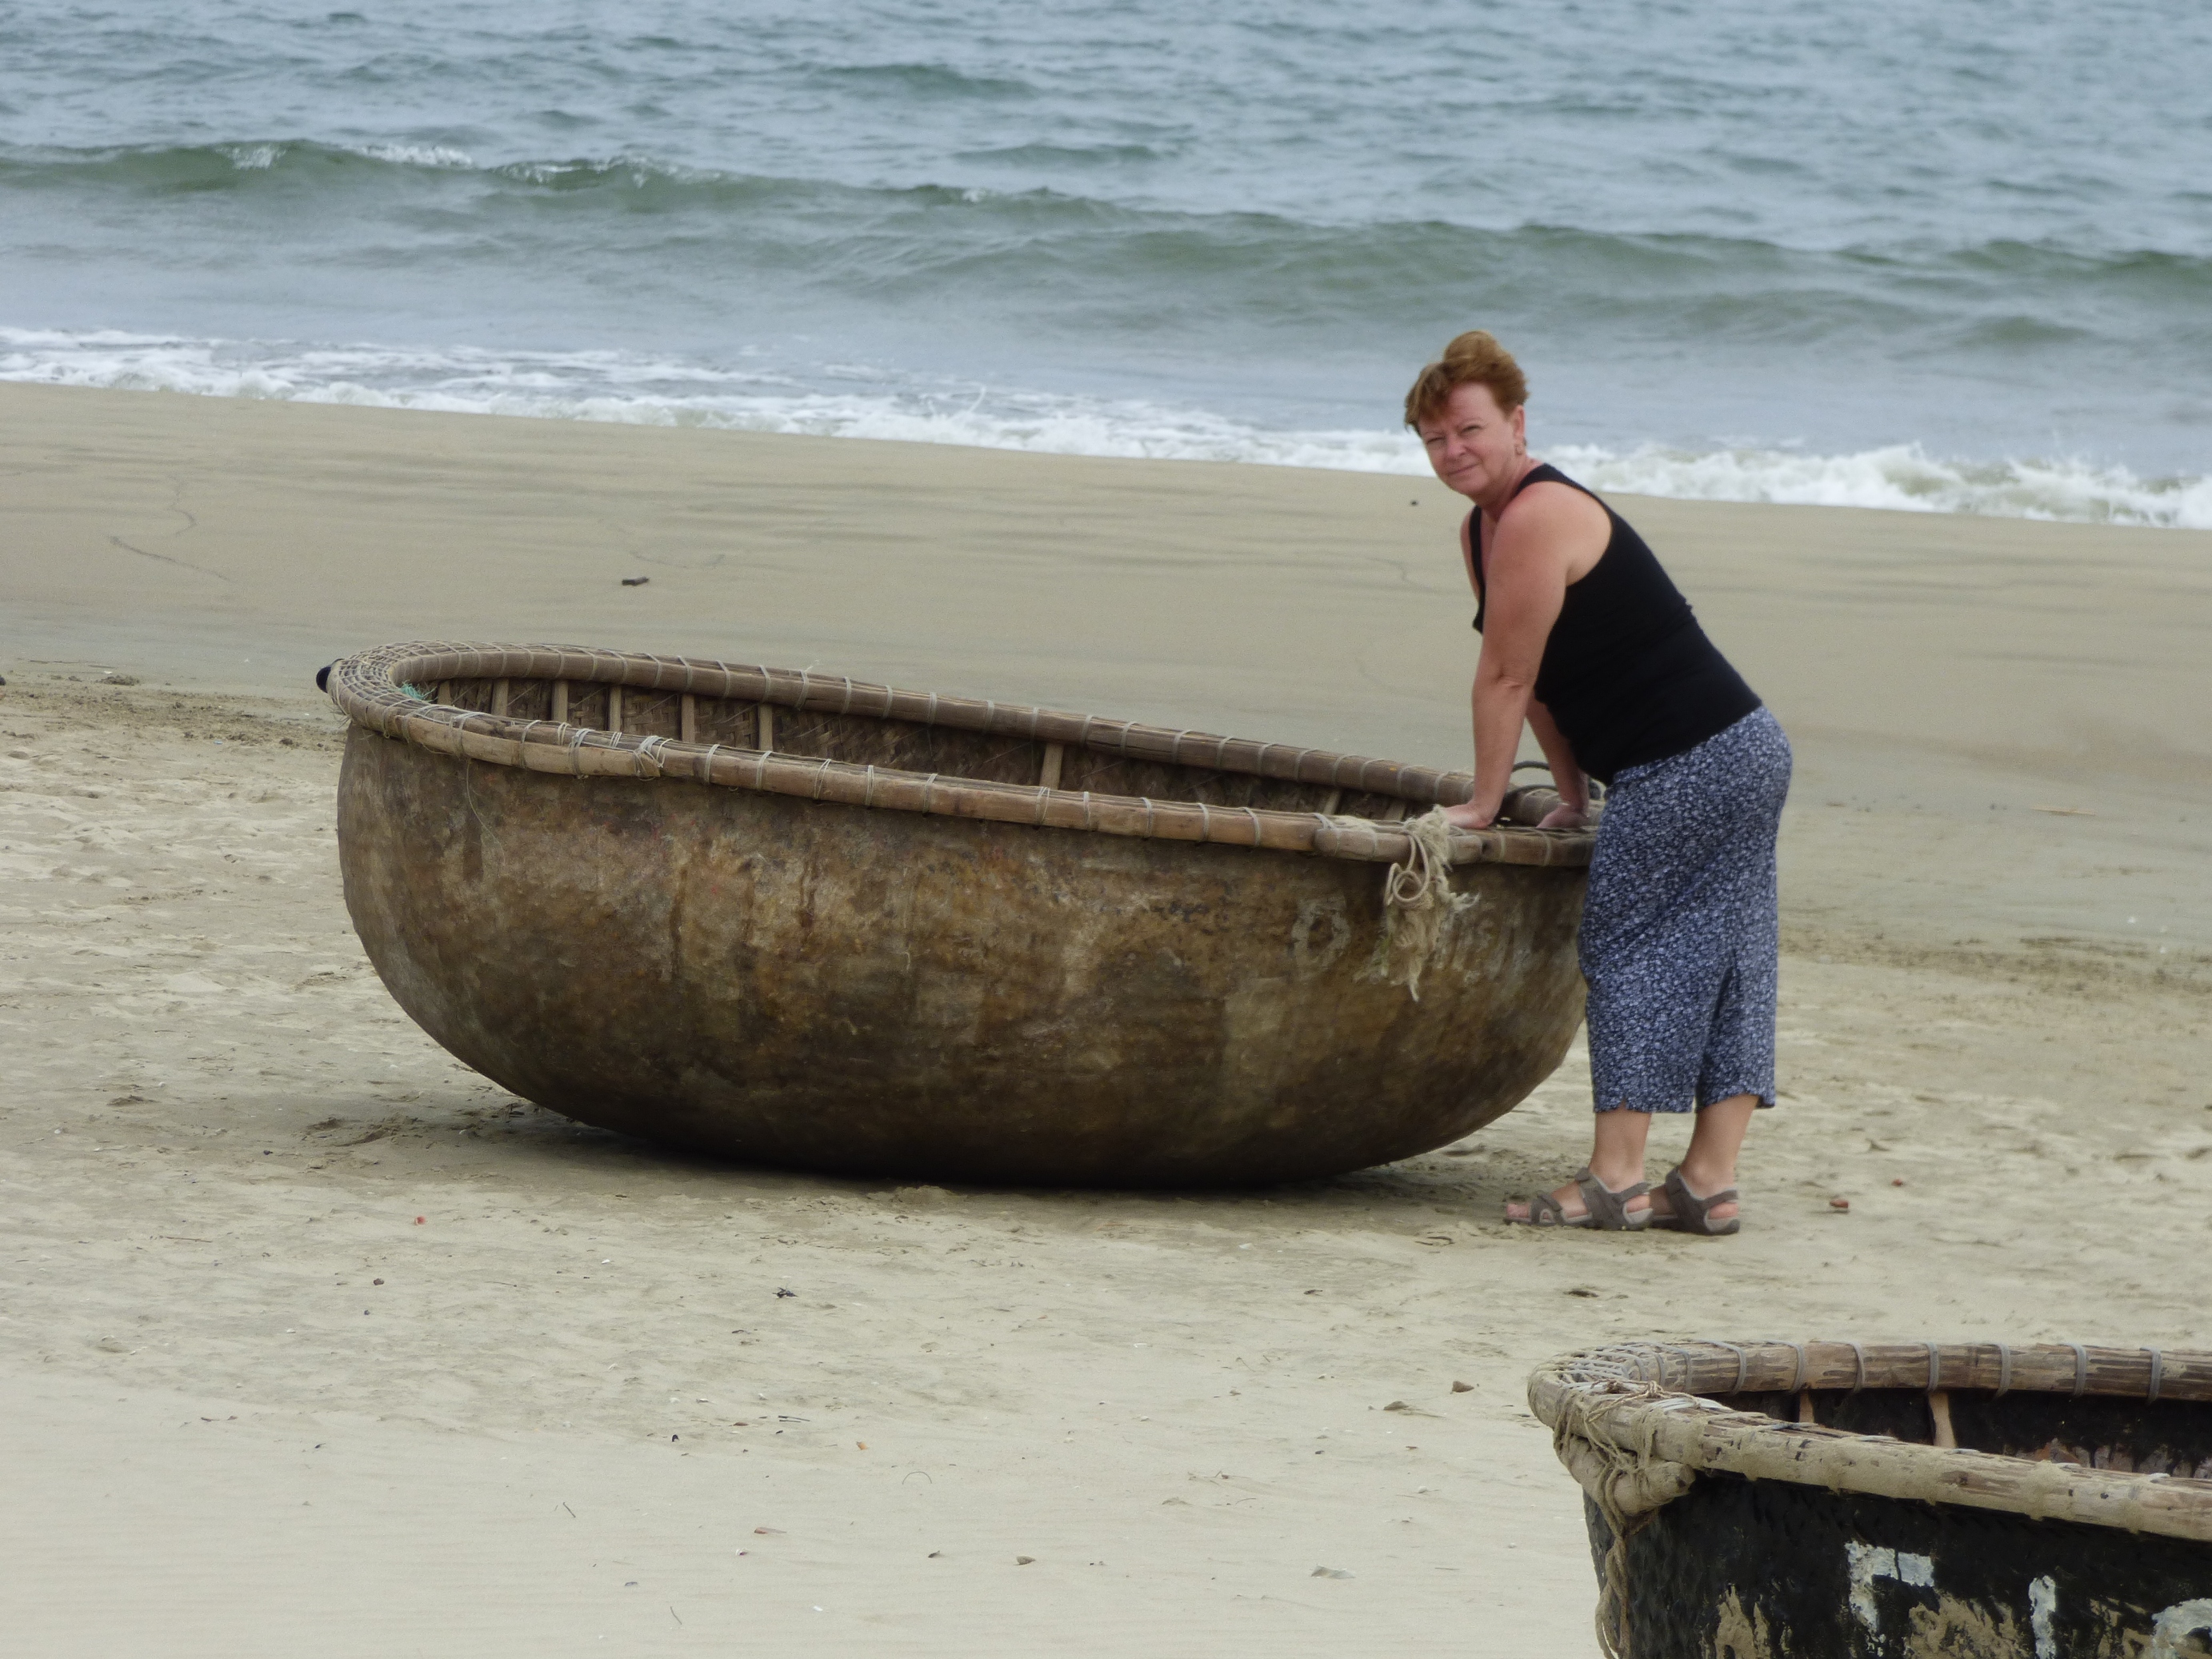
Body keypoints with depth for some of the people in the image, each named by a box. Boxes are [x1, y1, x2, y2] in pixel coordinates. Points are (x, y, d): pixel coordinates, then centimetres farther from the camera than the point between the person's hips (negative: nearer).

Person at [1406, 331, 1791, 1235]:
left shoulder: (1536, 519, -18)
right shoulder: (1481, 530, 13)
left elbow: (1505, 676, -14)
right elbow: (1536, 675, 21)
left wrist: (1482, 804, -7)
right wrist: (1573, 796, 20)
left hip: (1689, 768, -10)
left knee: (1629, 951, -5)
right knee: (1721, 963, 9)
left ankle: (1615, 1179, -3)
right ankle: (1709, 1183, 11)